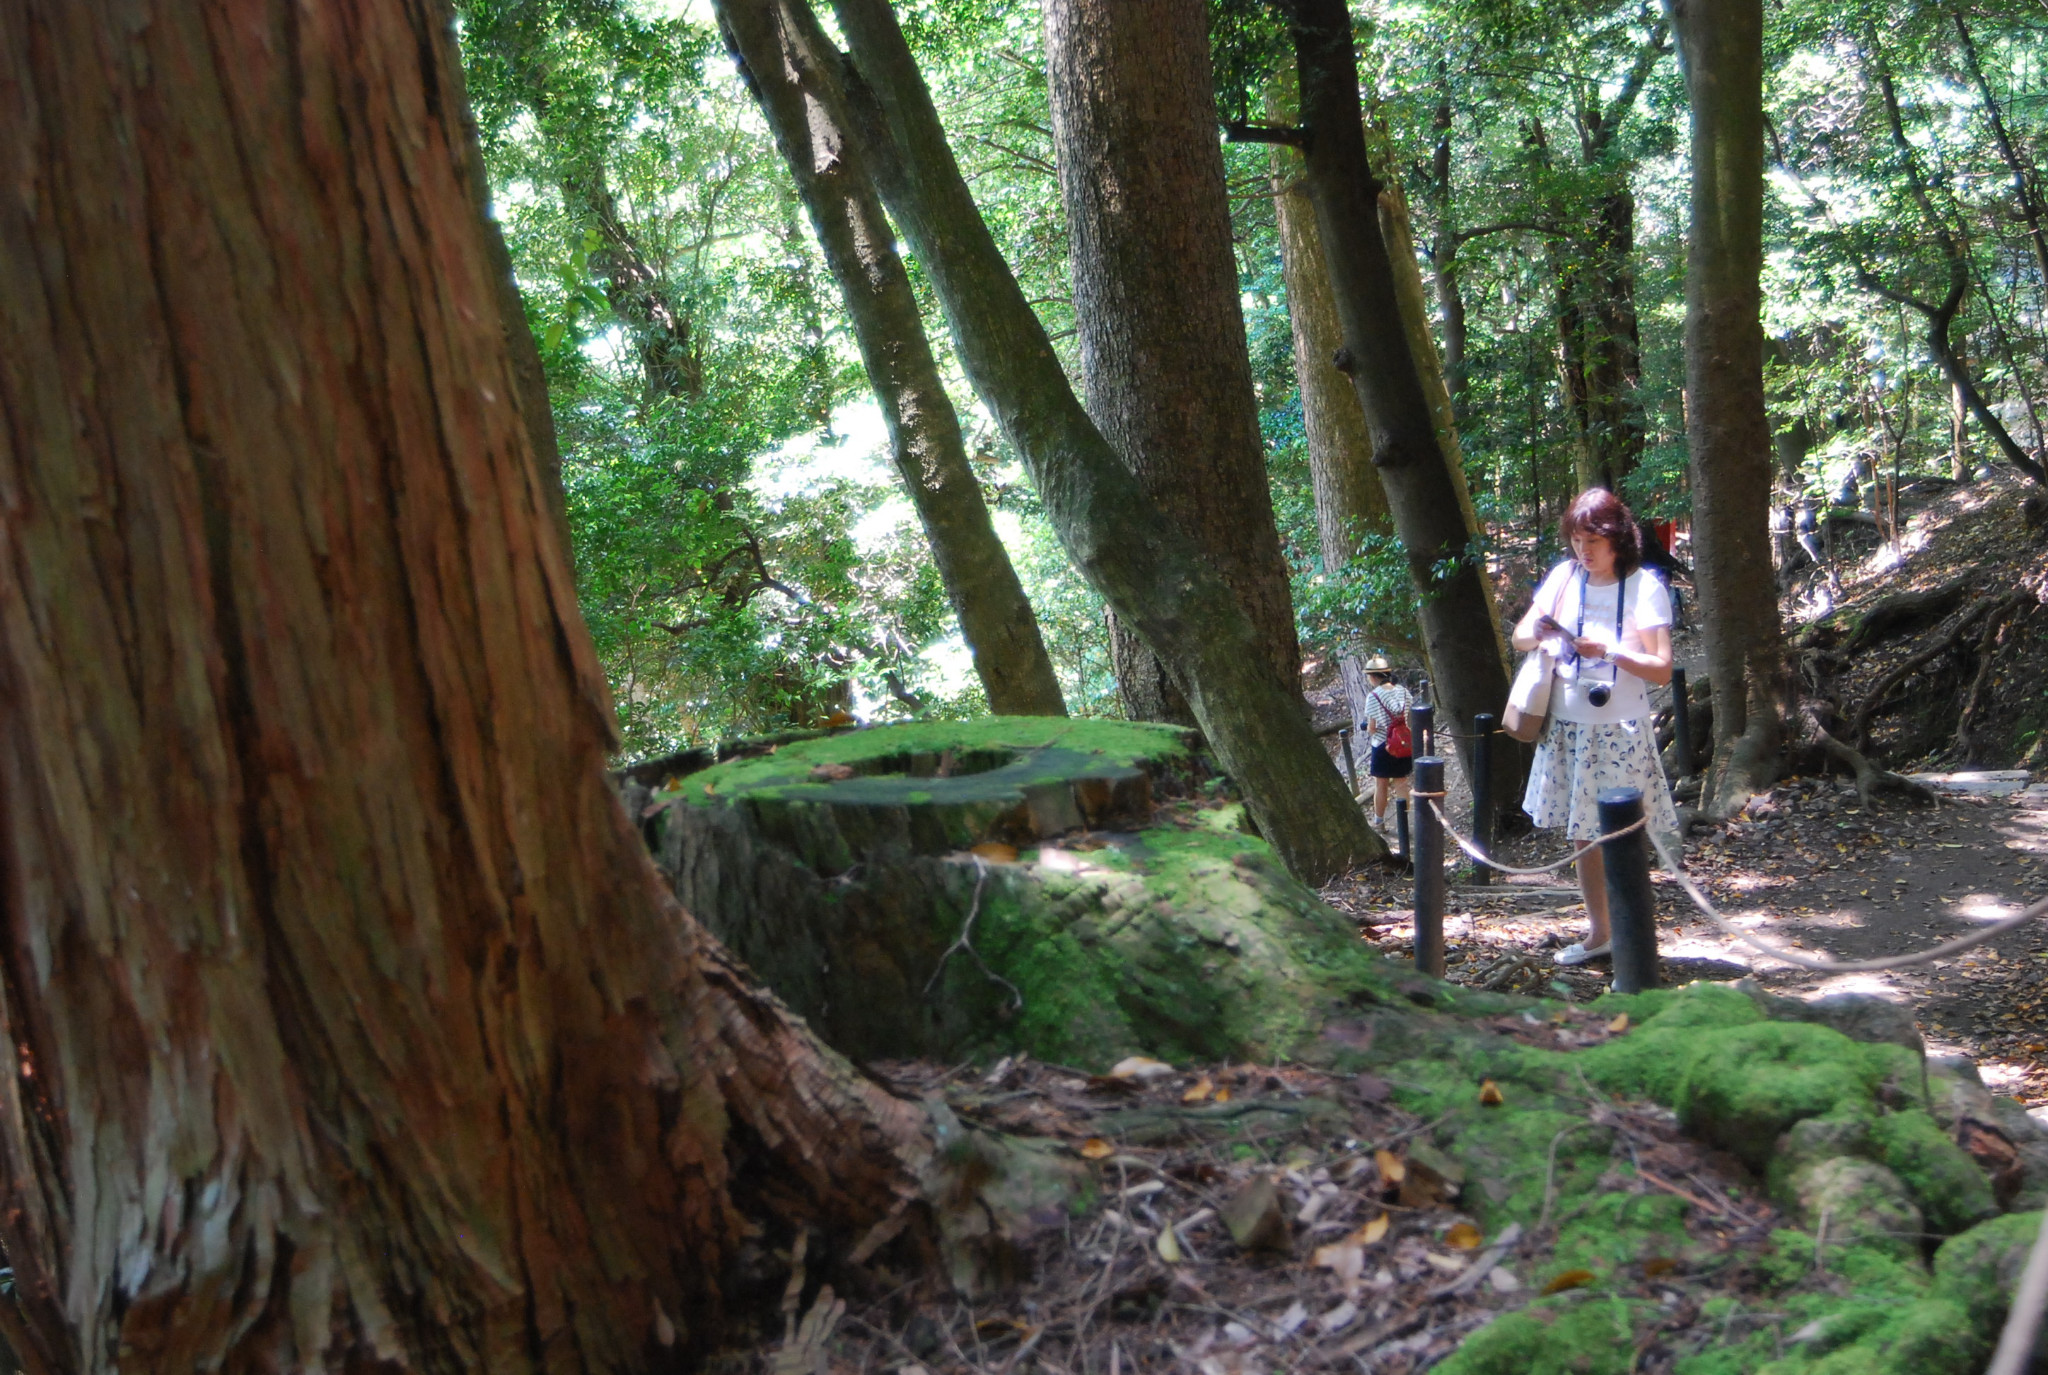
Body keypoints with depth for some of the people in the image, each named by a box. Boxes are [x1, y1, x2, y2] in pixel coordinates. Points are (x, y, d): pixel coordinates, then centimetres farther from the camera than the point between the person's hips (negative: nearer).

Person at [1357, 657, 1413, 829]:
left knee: (1380, 785, 10)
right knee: (1401, 782, 17)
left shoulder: (1373, 696, -15)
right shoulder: (1403, 691, -1)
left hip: (1382, 745, -4)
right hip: (1405, 746, 4)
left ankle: (1379, 821, 20)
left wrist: (1366, 727, 7)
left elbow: (1372, 728, -13)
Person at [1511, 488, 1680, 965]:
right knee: (1582, 836, 12)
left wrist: (1610, 651, -25)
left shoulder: (1645, 587, -8)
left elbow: (1662, 669, -11)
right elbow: (1519, 637, 10)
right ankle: (1599, 934, 25)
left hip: (1620, 732, -5)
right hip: (1567, 728, 5)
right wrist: (1537, 633, -13)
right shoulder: (1564, 577, 4)